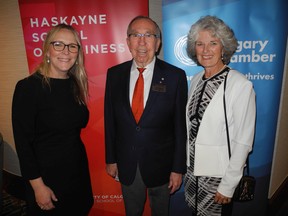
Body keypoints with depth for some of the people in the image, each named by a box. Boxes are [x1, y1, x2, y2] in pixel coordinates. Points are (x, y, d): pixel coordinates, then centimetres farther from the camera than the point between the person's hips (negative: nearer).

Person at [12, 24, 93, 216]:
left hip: (78, 168, 6)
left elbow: (79, 124, 7)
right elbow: (23, 142, -15)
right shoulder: (28, 87, -17)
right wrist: (38, 185, -13)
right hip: (47, 173, -5)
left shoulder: (75, 84, 1)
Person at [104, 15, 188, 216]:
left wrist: (178, 168, -6)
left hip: (161, 163, -2)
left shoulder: (175, 76, -13)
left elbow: (180, 125, -9)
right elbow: (110, 120, 0)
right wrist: (111, 158, 4)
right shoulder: (115, 74, -5)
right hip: (126, 164, 3)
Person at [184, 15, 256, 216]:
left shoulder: (241, 85, -18)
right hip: (192, 168, 6)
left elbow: (243, 141, -16)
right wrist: (186, 162, 8)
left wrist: (228, 185, -12)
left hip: (219, 174, -5)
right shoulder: (196, 80, 1)